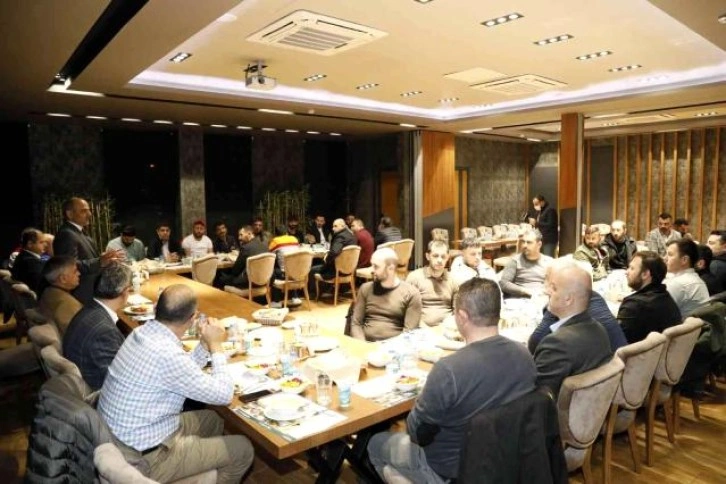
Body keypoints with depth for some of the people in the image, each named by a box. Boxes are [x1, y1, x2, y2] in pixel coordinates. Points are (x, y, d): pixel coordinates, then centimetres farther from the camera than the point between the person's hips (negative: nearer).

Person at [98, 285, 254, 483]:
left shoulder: (143, 332, -4)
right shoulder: (167, 355, -32)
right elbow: (224, 394, -20)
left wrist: (205, 344, 1)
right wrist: (216, 346, -11)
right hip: (144, 458, -9)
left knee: (212, 419, 23)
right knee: (242, 450, 3)